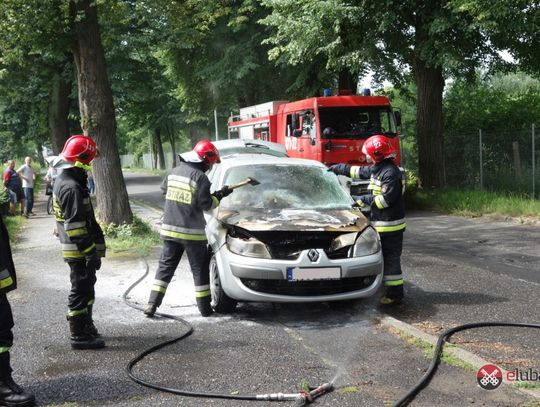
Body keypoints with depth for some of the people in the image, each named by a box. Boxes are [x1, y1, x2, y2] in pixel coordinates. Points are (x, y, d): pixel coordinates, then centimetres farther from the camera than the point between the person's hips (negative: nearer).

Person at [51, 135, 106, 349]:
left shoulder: (64, 181, 11)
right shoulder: (71, 188, -23)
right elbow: (75, 227, -25)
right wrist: (91, 252, -22)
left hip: (77, 250, 10)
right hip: (79, 251, -10)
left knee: (86, 287, 21)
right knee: (81, 290, -1)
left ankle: (86, 325, 35)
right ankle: (79, 335, 8)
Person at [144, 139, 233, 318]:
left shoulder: (174, 172, 7)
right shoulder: (200, 177, -14)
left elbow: (164, 190, 20)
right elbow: (205, 204, -14)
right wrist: (220, 195, 0)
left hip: (169, 229, 6)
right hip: (191, 232, -5)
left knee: (166, 266, 12)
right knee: (200, 269, 7)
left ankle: (152, 304, 6)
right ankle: (205, 308, 13)